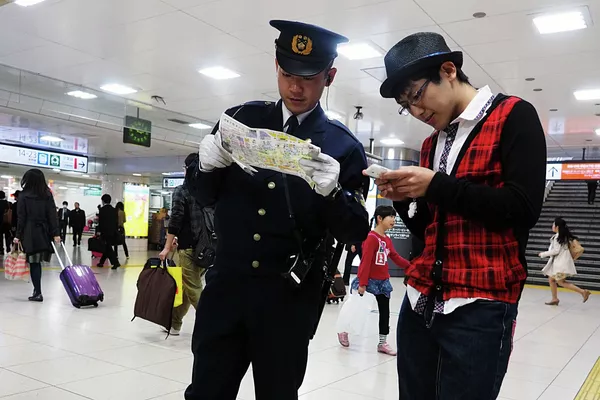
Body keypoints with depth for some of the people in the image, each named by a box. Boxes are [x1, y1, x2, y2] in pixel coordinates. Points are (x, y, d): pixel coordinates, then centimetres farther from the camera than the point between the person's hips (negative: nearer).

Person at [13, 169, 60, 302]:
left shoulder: (24, 196, -3)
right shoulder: (48, 195, 6)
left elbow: (21, 218, -4)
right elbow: (52, 215, 1)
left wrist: (18, 235, 1)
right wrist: (56, 233, -1)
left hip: (30, 234, -3)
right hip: (44, 233, 3)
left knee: (34, 262, -1)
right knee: (37, 262, 12)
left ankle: (38, 292, -2)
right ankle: (37, 290, 17)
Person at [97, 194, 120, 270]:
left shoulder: (102, 210, -10)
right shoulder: (114, 210, 9)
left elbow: (100, 221, -12)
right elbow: (116, 221, 10)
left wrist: (98, 231, -6)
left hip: (105, 231, -7)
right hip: (113, 232, 7)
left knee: (108, 248, -5)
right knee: (107, 247, 15)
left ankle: (115, 263, -15)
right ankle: (101, 262, 24)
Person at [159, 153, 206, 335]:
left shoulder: (182, 191, -6)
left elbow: (176, 220, -12)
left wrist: (167, 247, -10)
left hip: (189, 247, -6)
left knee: (193, 289, 0)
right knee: (185, 285, 18)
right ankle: (174, 323, 29)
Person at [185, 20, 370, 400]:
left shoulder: (344, 147, -3)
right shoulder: (241, 119, 4)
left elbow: (357, 233, -3)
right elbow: (206, 197, 9)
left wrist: (332, 192, -23)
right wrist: (208, 166, -13)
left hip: (290, 297, -1)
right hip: (226, 284, 2)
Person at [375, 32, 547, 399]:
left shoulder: (514, 116, -2)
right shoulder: (432, 143, 17)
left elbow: (524, 209, -14)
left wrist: (436, 186, -14)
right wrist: (405, 198, -2)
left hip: (480, 308, -6)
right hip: (421, 300, 6)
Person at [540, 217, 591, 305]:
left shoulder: (558, 237, -17)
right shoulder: (564, 236, 10)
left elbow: (556, 251, -19)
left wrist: (543, 254, -8)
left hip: (562, 262, -10)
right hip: (558, 262, 10)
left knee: (561, 282, -7)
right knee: (551, 279, 13)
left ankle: (583, 292, -9)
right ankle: (554, 299, 17)